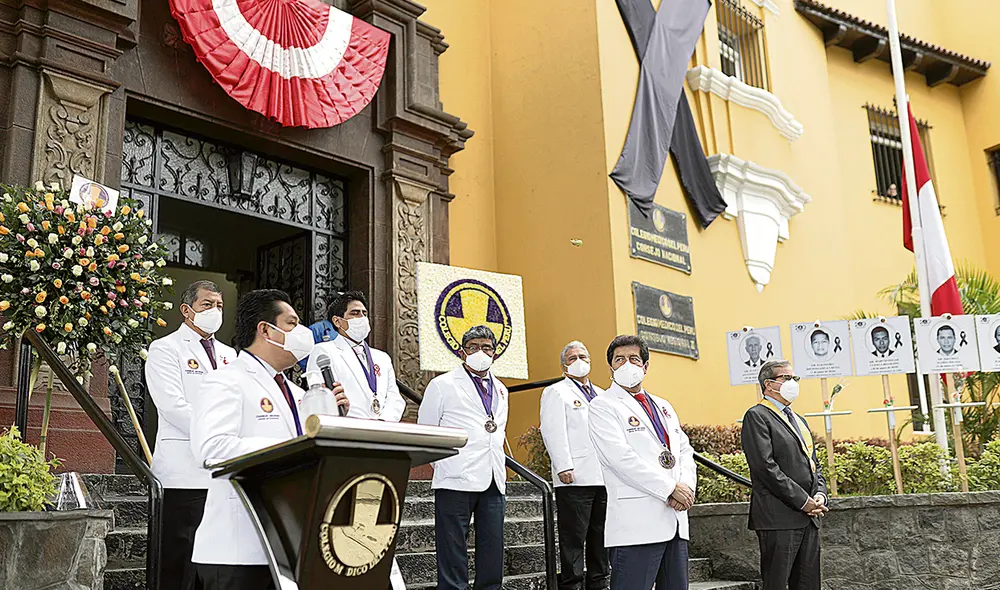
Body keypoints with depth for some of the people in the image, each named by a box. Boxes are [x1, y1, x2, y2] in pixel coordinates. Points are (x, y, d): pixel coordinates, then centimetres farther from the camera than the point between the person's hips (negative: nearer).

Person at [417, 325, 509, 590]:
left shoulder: (500, 390, 18)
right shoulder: (443, 385, 1)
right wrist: (445, 465, 1)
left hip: (494, 482, 5)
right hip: (456, 480, -5)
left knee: (493, 556, 7)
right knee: (454, 556, -3)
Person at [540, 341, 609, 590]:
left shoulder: (601, 395, 23)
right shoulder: (556, 392, 3)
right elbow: (553, 432, -8)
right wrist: (563, 467, -17)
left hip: (605, 477, 6)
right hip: (574, 478, -6)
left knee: (601, 536, 11)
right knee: (573, 538, -4)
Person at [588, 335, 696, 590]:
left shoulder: (663, 406, 21)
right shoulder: (603, 406, -2)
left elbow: (685, 451, 17)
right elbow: (622, 459, -14)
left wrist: (687, 487, -4)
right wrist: (670, 489, -15)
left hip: (676, 521, 7)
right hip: (636, 524, -7)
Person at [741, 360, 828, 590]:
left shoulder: (799, 420, 23)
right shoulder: (757, 416, -6)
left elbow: (814, 465, 23)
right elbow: (766, 467, -15)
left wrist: (820, 495, 2)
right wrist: (803, 501, -15)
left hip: (808, 517, 9)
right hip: (779, 518, -8)